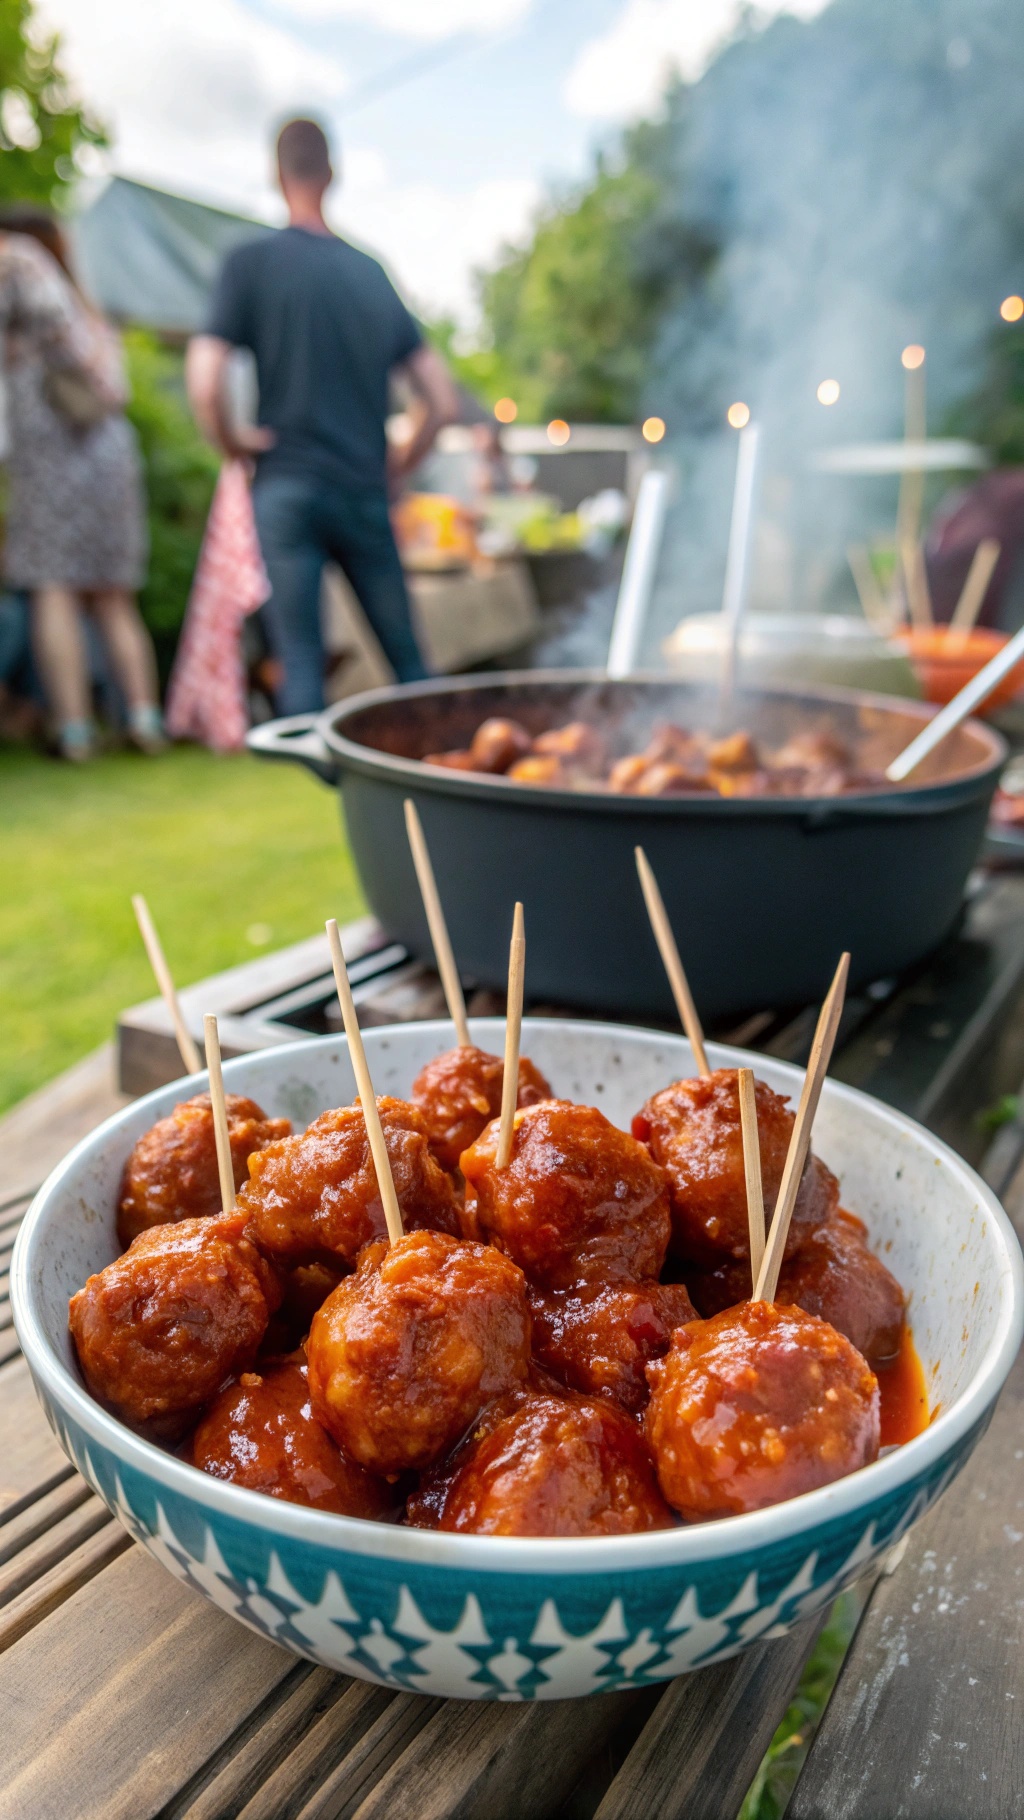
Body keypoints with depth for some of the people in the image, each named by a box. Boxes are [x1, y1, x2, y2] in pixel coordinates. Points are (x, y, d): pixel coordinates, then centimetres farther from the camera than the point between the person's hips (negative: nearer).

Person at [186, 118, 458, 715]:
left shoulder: (253, 261, 1)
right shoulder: (372, 271, 12)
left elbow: (205, 384, -12)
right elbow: (442, 402, 9)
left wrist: (235, 441, 6)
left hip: (286, 485, -3)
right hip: (365, 492, 3)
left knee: (301, 660, -2)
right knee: (408, 659, 11)